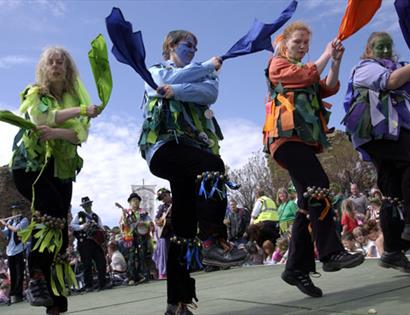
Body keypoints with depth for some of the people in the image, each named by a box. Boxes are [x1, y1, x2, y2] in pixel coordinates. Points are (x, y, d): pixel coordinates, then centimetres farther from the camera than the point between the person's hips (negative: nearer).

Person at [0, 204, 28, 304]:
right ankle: (12, 294, 12)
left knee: (19, 273, -4)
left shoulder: (24, 220, 2)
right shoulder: (10, 221, 17)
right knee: (12, 273, 7)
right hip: (10, 250, 5)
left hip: (19, 250, -5)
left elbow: (16, 229, -13)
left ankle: (17, 295, -3)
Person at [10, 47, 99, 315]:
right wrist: (81, 110, -19)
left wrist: (57, 132, -22)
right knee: (51, 209, -30)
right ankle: (36, 276, -23)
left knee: (59, 224, -3)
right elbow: (42, 118, -16)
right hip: (30, 163, -3)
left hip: (61, 169, 3)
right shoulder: (35, 94, 6)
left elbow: (81, 134, -3)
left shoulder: (76, 96, 12)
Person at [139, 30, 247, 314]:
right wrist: (209, 66, 8)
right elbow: (173, 78, -4)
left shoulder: (203, 76, 29)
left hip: (192, 148, 4)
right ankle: (213, 242, -34)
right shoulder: (156, 71, 21)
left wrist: (177, 90, -11)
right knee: (214, 166, -33)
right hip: (165, 144, -4)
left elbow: (211, 93, 3)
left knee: (184, 221, -2)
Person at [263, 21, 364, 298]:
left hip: (304, 139, 8)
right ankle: (331, 254, -23)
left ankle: (297, 268, 1)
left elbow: (329, 88, 12)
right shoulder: (278, 64, 11)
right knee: (318, 189, -23)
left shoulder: (307, 71, 32)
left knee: (309, 203, 0)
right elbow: (308, 76, -7)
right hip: (288, 136, -8)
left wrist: (336, 61, -1)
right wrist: (326, 55, 6)